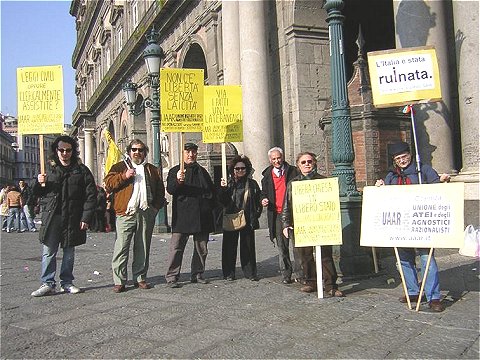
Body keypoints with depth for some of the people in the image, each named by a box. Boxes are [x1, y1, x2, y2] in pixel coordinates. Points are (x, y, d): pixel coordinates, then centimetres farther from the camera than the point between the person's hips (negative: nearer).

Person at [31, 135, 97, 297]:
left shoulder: (81, 170, 3)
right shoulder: (49, 168, 11)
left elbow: (91, 195, -1)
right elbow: (37, 193, 17)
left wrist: (86, 218, -9)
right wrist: (39, 184, -6)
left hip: (72, 219, -1)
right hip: (51, 217, 1)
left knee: (69, 253, 9)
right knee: (48, 252, -2)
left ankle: (66, 283, 19)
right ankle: (47, 284, 6)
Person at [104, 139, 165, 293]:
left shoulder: (153, 170, 19)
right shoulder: (119, 167, 11)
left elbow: (160, 191, 19)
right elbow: (108, 184, -1)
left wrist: (156, 207, 6)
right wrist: (124, 176, -13)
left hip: (146, 214, 3)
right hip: (126, 213, -3)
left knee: (143, 248, 8)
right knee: (121, 247, -6)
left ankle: (140, 278, 18)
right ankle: (119, 281, 0)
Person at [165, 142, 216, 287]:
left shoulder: (202, 172, 18)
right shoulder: (175, 171, 5)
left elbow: (212, 191, 27)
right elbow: (170, 189, -11)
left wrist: (209, 206, 13)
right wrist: (178, 181, -32)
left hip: (202, 216, 5)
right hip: (182, 216, -5)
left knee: (201, 248, 9)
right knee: (176, 247, -6)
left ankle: (197, 274, 22)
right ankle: (172, 277, 0)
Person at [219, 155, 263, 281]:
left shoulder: (252, 184, 8)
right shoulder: (228, 183, 6)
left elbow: (258, 201, 12)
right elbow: (222, 201, -1)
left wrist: (256, 214, 1)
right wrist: (223, 189, -16)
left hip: (247, 220, 0)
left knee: (248, 246, 5)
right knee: (230, 246, 4)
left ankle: (250, 272, 15)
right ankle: (229, 273, 13)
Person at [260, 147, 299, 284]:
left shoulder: (293, 171, 5)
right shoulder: (267, 176, 12)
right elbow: (264, 193, 22)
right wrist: (263, 200, 1)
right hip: (277, 215, 2)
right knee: (282, 247, 6)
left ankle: (300, 272, 9)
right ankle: (286, 274, 14)